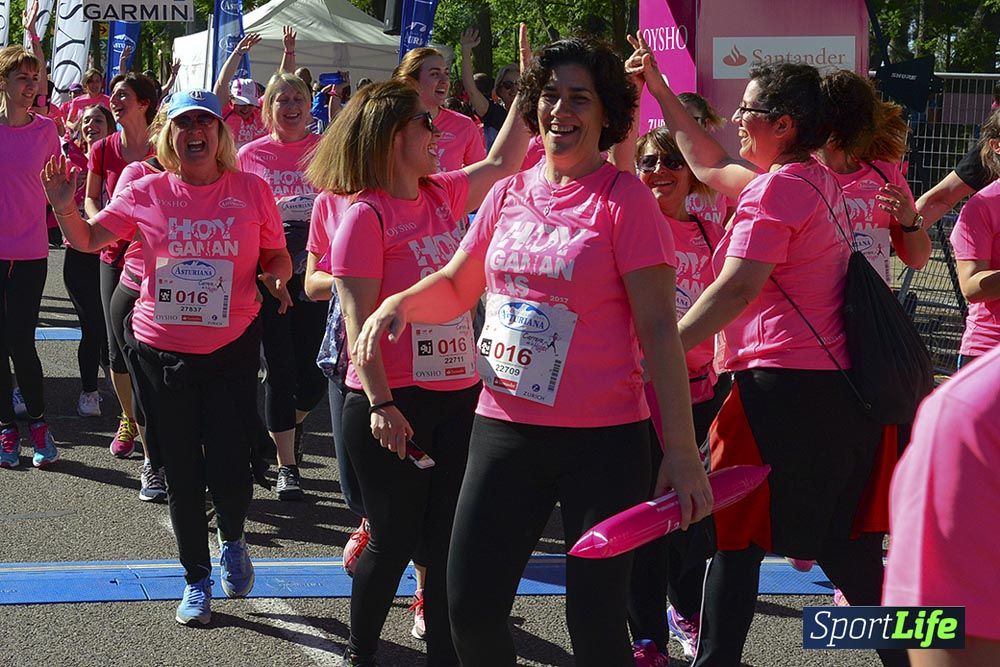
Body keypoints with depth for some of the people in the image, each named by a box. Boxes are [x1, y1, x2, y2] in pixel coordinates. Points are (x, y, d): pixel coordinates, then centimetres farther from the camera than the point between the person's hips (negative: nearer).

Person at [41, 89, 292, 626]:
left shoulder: (251, 190, -1)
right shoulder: (147, 193, 0)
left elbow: (277, 255, 9)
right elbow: (88, 239, 6)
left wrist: (276, 276, -13)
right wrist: (64, 206, -12)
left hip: (232, 347, -1)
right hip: (161, 349, 1)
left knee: (229, 467, -5)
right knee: (181, 471, 9)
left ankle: (233, 542, 31)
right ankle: (196, 579, 27)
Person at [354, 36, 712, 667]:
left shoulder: (625, 200, -7)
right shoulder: (508, 194, 8)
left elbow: (659, 329, -10)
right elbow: (456, 286, 20)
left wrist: (682, 450, -14)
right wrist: (399, 303, -2)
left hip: (603, 441, -5)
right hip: (504, 427, 5)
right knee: (471, 611, 5)